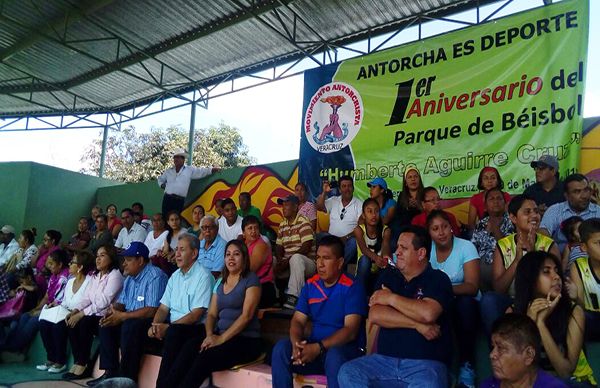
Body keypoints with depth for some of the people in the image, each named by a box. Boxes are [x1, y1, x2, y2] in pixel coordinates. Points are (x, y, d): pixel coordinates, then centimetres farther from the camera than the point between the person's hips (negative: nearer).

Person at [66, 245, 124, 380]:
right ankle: (77, 363, -10)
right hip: (94, 316, 8)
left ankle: (83, 364, -16)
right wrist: (75, 311, -8)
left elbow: (103, 302, -21)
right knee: (72, 324, -15)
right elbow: (86, 298, 9)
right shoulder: (94, 275, 15)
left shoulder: (115, 275, -12)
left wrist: (82, 314, -22)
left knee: (84, 323, -28)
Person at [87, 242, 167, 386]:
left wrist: (122, 316, -21)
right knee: (106, 324, -3)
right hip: (130, 320, 10)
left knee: (130, 326, -32)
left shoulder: (155, 276, -18)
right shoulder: (130, 278, 13)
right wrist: (112, 312, -5)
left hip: (152, 322, -9)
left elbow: (152, 310, -26)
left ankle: (127, 378, -19)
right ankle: (110, 372, -1)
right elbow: (121, 303, 18)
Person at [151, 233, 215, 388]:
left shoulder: (203, 276, -10)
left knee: (173, 332, -34)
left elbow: (196, 315, -16)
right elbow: (164, 307, 11)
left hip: (195, 329, -7)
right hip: (173, 328, 7)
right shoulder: (175, 276, 15)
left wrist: (168, 327, -20)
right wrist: (155, 325, -8)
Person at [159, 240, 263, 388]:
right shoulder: (220, 282, 17)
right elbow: (211, 314, 12)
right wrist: (210, 335, -9)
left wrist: (221, 338, -18)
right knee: (189, 347, -23)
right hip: (221, 336, 6)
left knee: (206, 357, -30)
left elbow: (247, 315, -13)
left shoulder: (251, 280, -3)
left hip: (246, 340, -5)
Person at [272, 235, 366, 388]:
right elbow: (298, 321, 4)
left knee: (334, 355, -38)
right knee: (281, 348, -20)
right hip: (314, 347, 5)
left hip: (346, 349, -4)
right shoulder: (310, 285, 8)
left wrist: (319, 348, -28)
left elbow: (350, 331, -17)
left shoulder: (352, 288, -10)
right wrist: (297, 344, -18)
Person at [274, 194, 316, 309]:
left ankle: (293, 297, -36)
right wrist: (279, 259, -12)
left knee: (296, 258, -38)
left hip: (306, 262, -7)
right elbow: (278, 246, 10)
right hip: (287, 262, 7)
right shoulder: (282, 225, 12)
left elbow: (306, 247, -19)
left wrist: (287, 260, -20)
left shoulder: (303, 222, -11)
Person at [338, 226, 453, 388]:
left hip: (426, 363, -4)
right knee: (347, 372, -18)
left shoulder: (438, 279, -1)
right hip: (384, 359, 4)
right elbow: (374, 315, -4)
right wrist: (417, 325, -12)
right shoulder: (389, 275, 10)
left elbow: (427, 314, -22)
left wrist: (391, 298, -8)